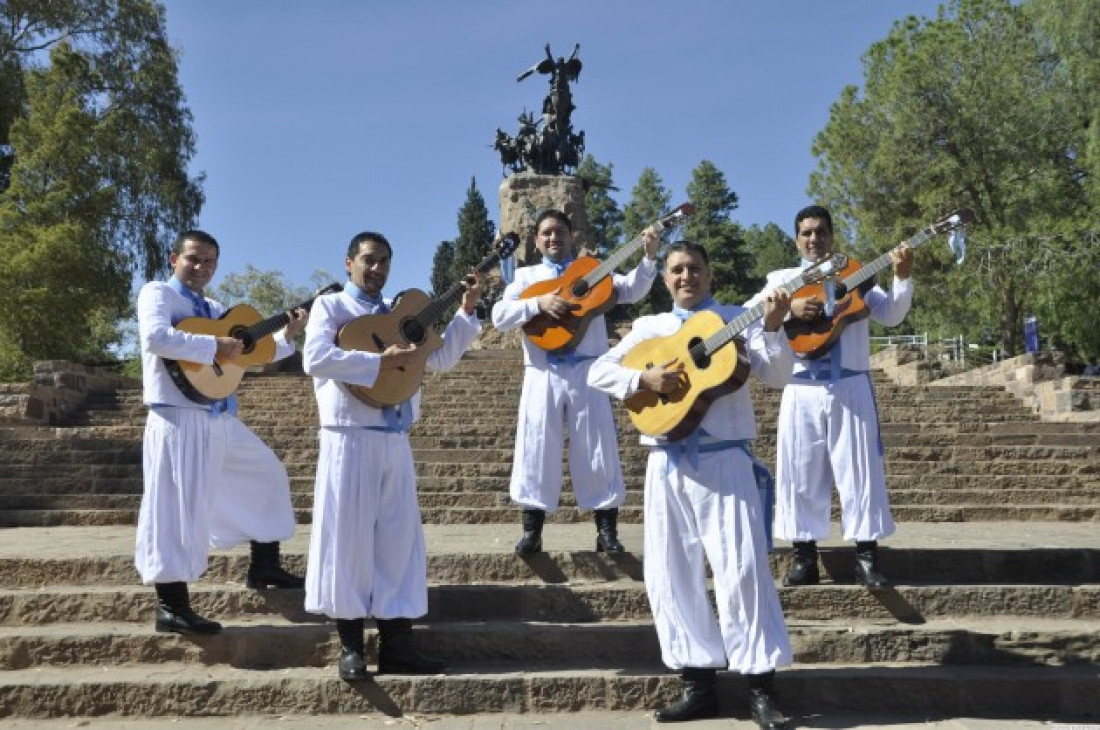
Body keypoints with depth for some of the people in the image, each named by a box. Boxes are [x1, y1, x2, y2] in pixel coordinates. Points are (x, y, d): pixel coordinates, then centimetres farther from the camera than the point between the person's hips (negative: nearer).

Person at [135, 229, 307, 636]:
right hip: (180, 418, -9)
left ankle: (264, 567, 29)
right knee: (179, 506, -8)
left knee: (268, 476, 18)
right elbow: (155, 337, -23)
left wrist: (287, 335, 10)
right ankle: (172, 608, -1)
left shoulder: (215, 310, 20)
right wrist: (215, 346, -21)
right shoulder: (158, 293, -2)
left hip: (221, 419, 9)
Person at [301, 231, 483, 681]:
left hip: (395, 441, 6)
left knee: (398, 538, 5)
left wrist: (466, 312, 8)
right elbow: (315, 358, -16)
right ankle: (351, 647, 10)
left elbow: (442, 360, 16)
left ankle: (396, 646, 13)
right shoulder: (330, 306, 1)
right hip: (350, 438, -5)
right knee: (348, 535, -1)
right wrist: (379, 362, -19)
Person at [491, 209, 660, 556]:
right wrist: (538, 302, -16)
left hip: (588, 372, 0)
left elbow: (631, 290, -4)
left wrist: (649, 257, -19)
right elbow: (499, 316, -2)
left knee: (598, 448, 3)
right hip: (543, 374, 0)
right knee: (537, 449, 2)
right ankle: (532, 531, 13)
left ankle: (607, 531, 12)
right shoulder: (526, 275, 12)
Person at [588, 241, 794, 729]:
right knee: (670, 574, 4)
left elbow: (778, 376, -4)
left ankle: (761, 689, 4)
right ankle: (699, 684, 16)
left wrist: (773, 328, -19)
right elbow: (598, 371, 5)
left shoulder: (737, 320, 6)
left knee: (742, 569, -7)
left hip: (724, 459, -3)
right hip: (668, 463, 4)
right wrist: (645, 378, -11)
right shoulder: (649, 328, 14)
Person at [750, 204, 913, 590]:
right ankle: (805, 557, 12)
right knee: (800, 470, 2)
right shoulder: (782, 278, 11)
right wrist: (789, 307, -23)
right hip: (802, 389, 0)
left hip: (851, 387, 0)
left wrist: (903, 278, -15)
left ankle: (866, 557, 9)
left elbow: (891, 315, 0)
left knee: (860, 468, 1)